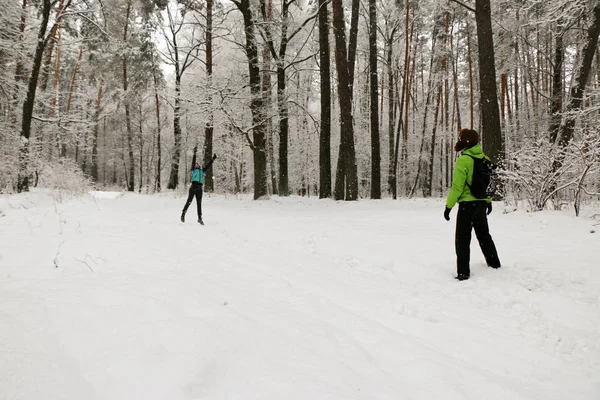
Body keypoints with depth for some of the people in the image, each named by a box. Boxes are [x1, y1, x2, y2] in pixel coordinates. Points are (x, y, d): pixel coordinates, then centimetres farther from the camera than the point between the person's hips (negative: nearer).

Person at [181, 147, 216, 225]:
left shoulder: (202, 171, 24)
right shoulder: (193, 170, 11)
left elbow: (208, 165, 28)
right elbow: (193, 161, 1)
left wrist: (213, 159, 29)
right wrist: (194, 153, -6)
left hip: (199, 188, 4)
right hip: (193, 187, -4)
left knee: (199, 203, 4)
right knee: (189, 201, -7)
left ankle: (200, 218, 7)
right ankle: (183, 214, 6)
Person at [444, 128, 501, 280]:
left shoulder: (463, 160, -18)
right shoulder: (485, 159, 4)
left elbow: (457, 186, -20)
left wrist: (448, 206, -13)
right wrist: (489, 200, 22)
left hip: (467, 204, -7)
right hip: (482, 203, 7)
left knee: (462, 239, 1)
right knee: (484, 235, 23)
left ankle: (463, 273, -2)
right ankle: (494, 264, 35)